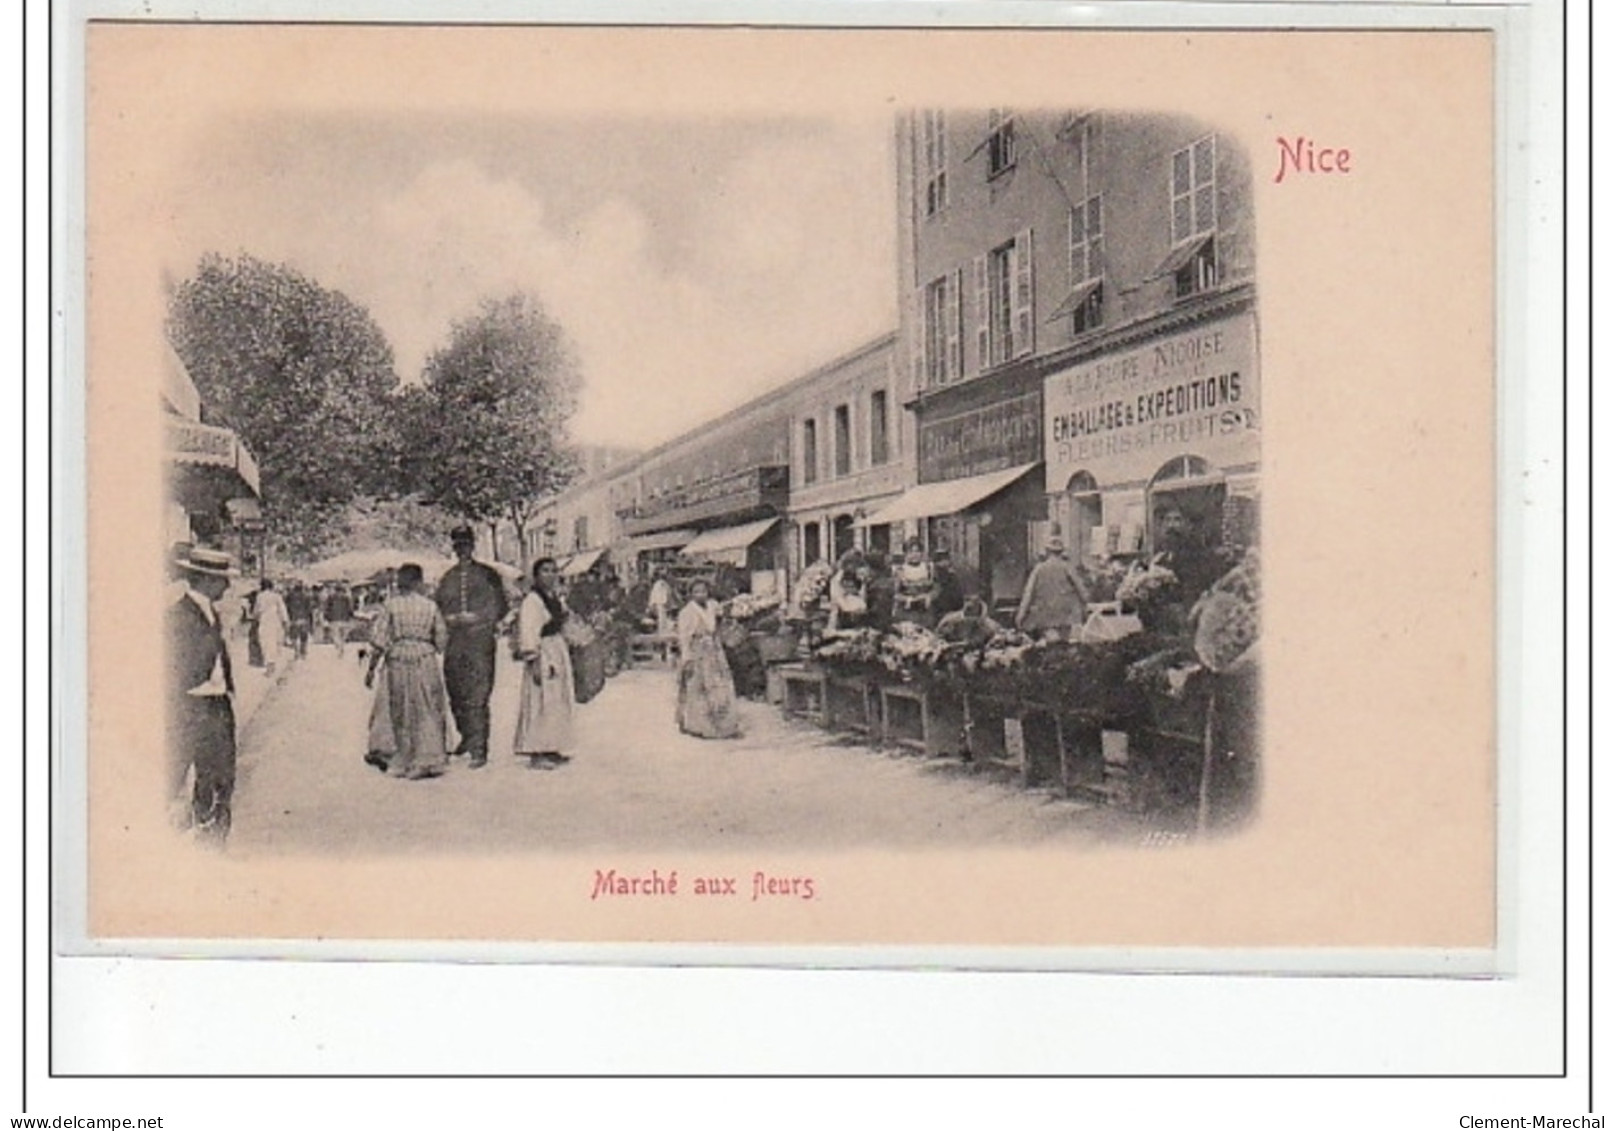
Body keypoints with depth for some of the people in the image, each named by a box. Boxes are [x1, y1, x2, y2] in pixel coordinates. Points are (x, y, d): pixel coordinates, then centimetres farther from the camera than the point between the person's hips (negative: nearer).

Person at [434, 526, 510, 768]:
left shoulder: (488, 575, 6)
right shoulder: (447, 578, 15)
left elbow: (501, 606, 6)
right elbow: (439, 608, 19)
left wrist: (478, 618, -5)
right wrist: (451, 619, -1)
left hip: (480, 641, -4)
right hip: (454, 641, 4)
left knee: (478, 698, -10)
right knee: (456, 695, 8)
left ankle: (478, 750, -11)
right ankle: (466, 737, 30)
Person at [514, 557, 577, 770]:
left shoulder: (556, 598, 13)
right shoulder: (532, 601, -14)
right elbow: (528, 633, -19)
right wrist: (534, 661, -23)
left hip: (558, 652, 10)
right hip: (542, 653, -10)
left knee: (559, 702, 12)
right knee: (540, 703, -9)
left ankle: (552, 750, 20)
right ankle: (536, 754, -7)